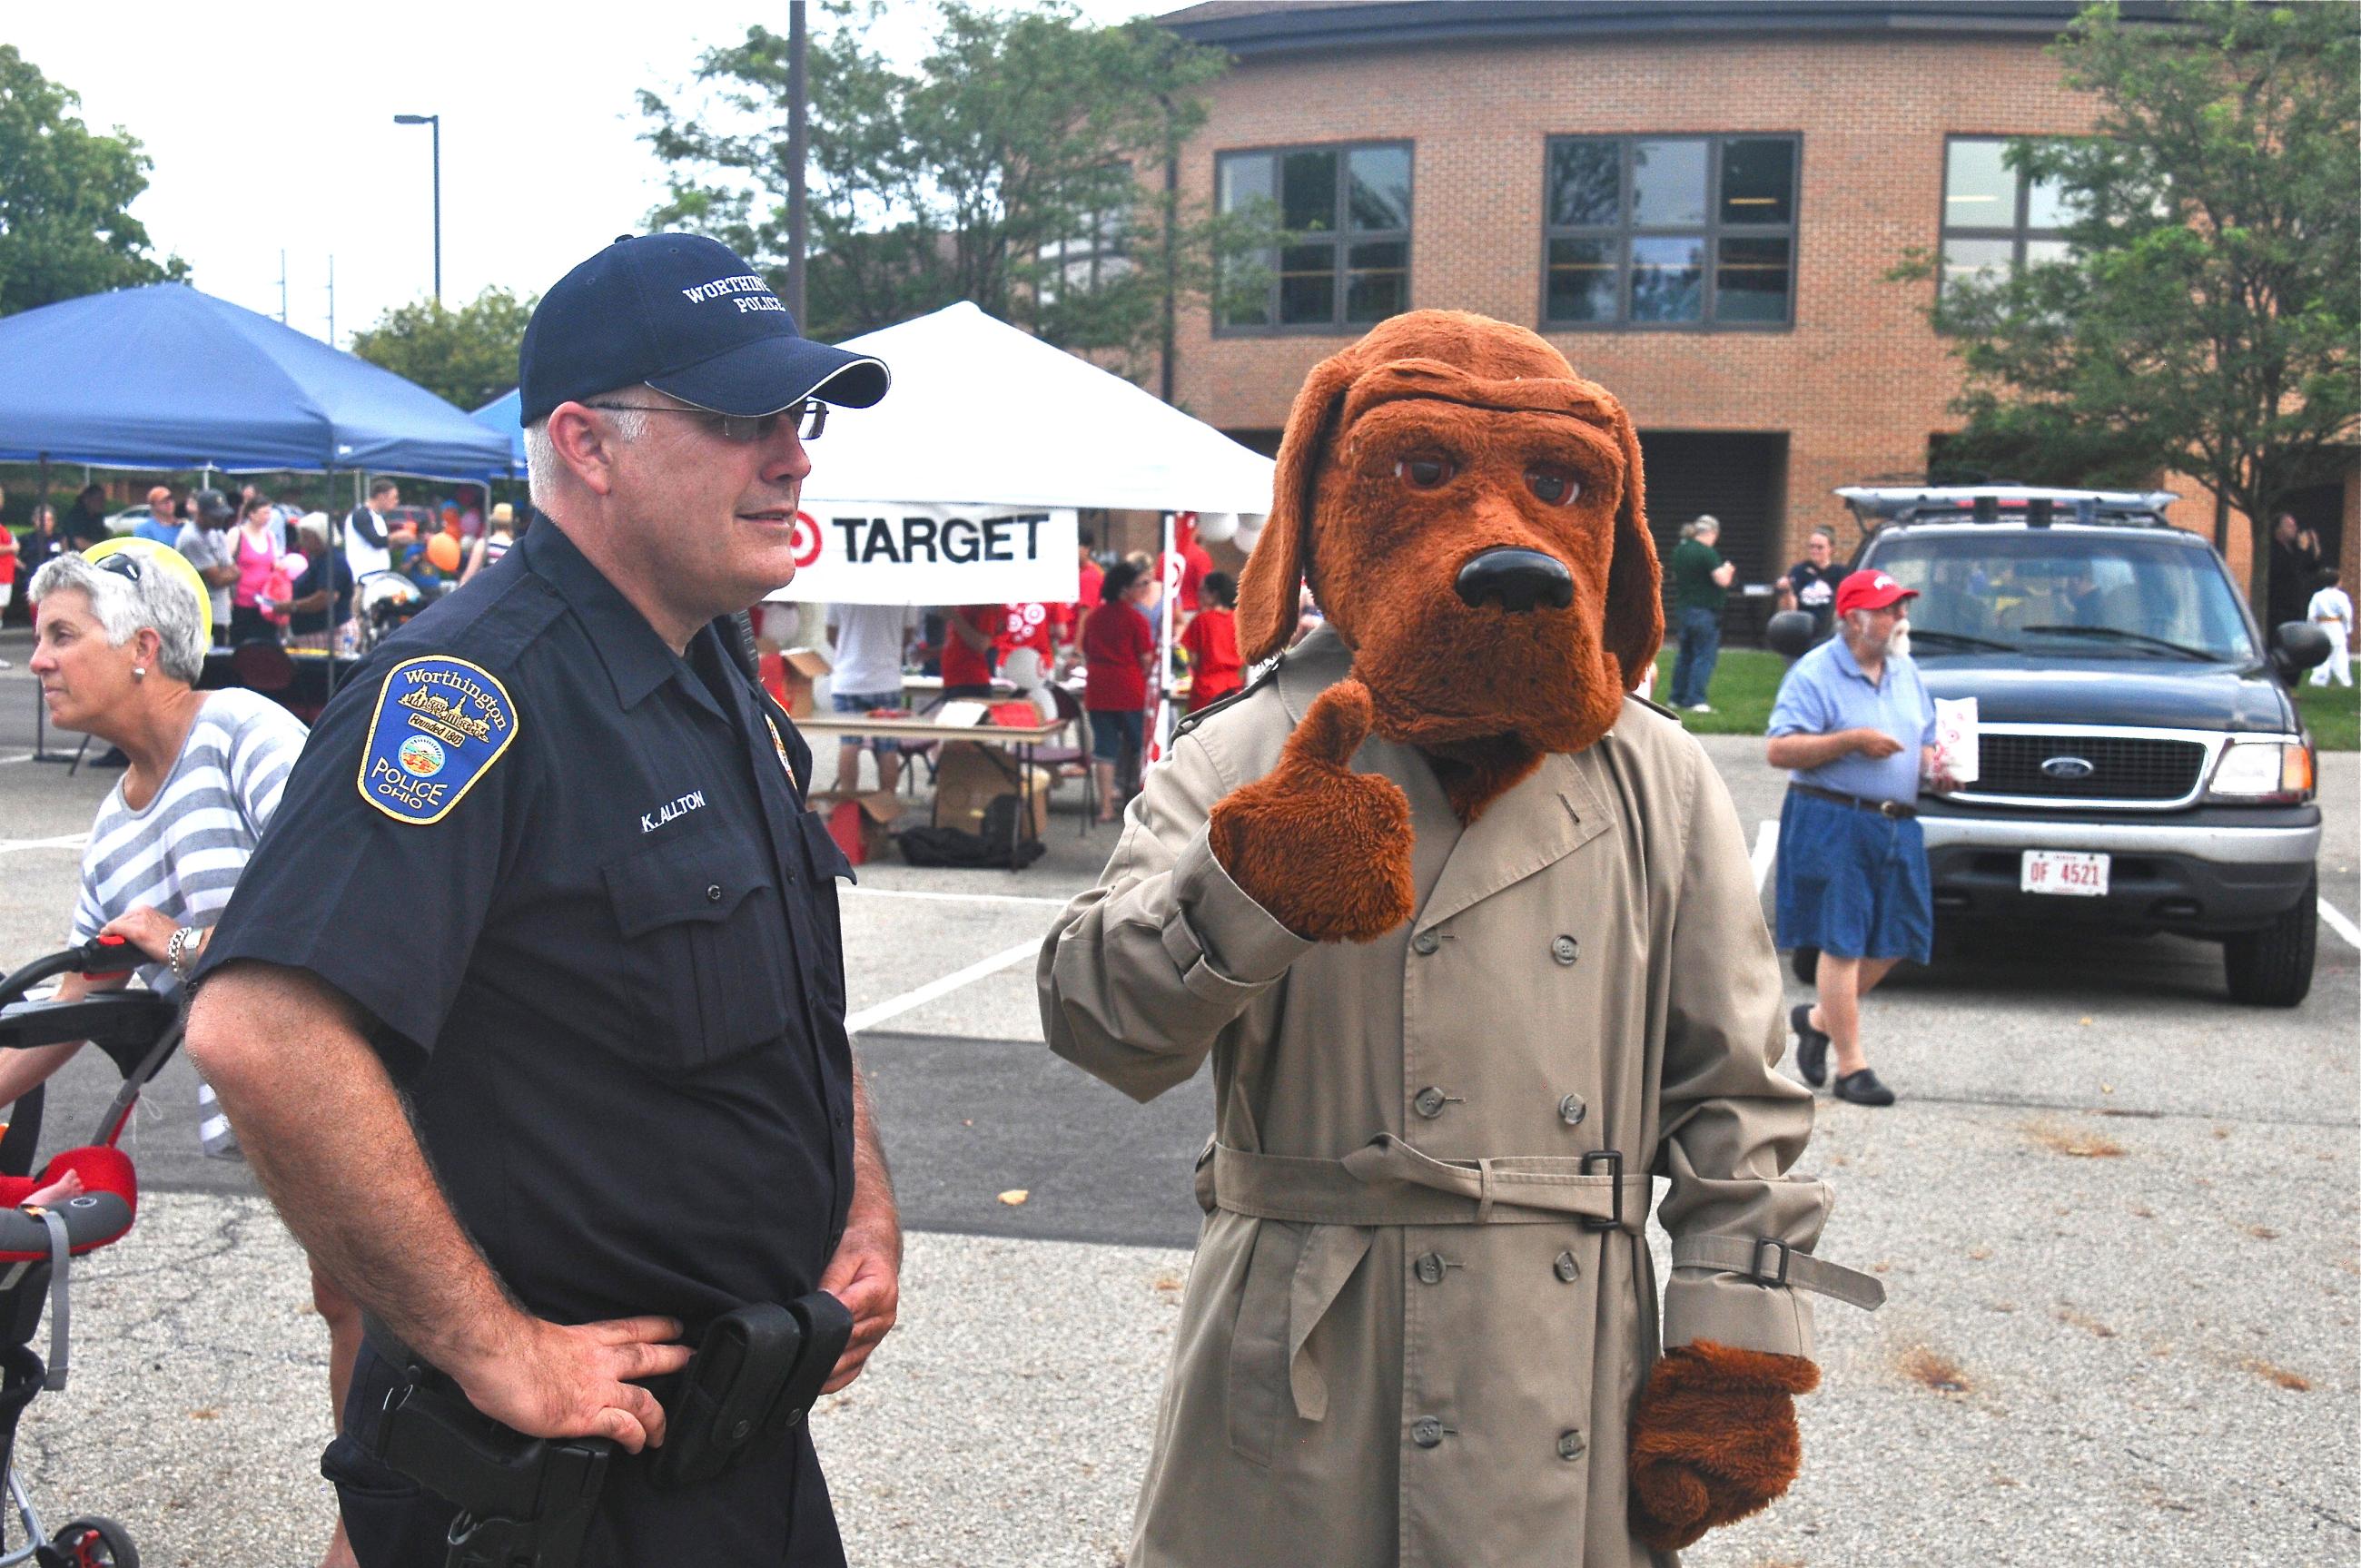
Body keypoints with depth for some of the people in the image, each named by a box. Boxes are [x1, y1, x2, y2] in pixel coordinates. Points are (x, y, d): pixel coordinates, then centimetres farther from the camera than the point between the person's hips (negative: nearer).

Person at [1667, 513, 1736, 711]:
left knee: (1685, 654, 15)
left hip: (1683, 607, 8)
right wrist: (1727, 570, 1)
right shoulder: (1708, 553, -16)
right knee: (1704, 656, -4)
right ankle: (1695, 700, -8)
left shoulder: (1680, 550, 9)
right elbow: (1722, 580, -19)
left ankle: (1678, 698, 18)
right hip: (1704, 611, -8)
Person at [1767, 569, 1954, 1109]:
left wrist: (1934, 766, 4)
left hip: (1897, 826, 7)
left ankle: (1819, 1018, 28)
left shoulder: (1906, 672, 16)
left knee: (1895, 941, 7)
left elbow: (1923, 740, 26)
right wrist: (1852, 741, -19)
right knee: (1842, 943, -4)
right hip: (1832, 822, -7)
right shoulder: (1814, 673, -7)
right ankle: (1851, 1065, 2)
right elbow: (1778, 750, -15)